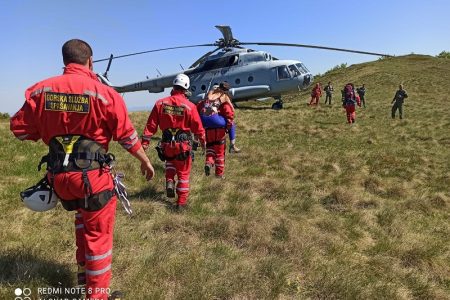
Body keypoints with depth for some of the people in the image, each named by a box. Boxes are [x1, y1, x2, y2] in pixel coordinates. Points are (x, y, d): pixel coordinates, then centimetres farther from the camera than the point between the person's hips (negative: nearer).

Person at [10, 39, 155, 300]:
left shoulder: (40, 90, -1)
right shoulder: (104, 93, -12)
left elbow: (20, 128, 6)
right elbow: (127, 135, -7)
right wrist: (145, 161, 7)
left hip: (58, 175, 5)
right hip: (92, 175, -5)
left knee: (84, 215, 32)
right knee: (98, 232, 12)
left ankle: (84, 268, 43)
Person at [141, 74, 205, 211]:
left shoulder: (160, 103, -4)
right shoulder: (190, 106, -11)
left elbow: (151, 125, -3)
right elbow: (198, 128, -4)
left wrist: (145, 143, 3)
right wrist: (202, 141, 14)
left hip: (167, 144, 2)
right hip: (183, 145, -2)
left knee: (170, 161, 33)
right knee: (183, 173, 12)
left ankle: (169, 181, 9)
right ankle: (181, 203, 17)